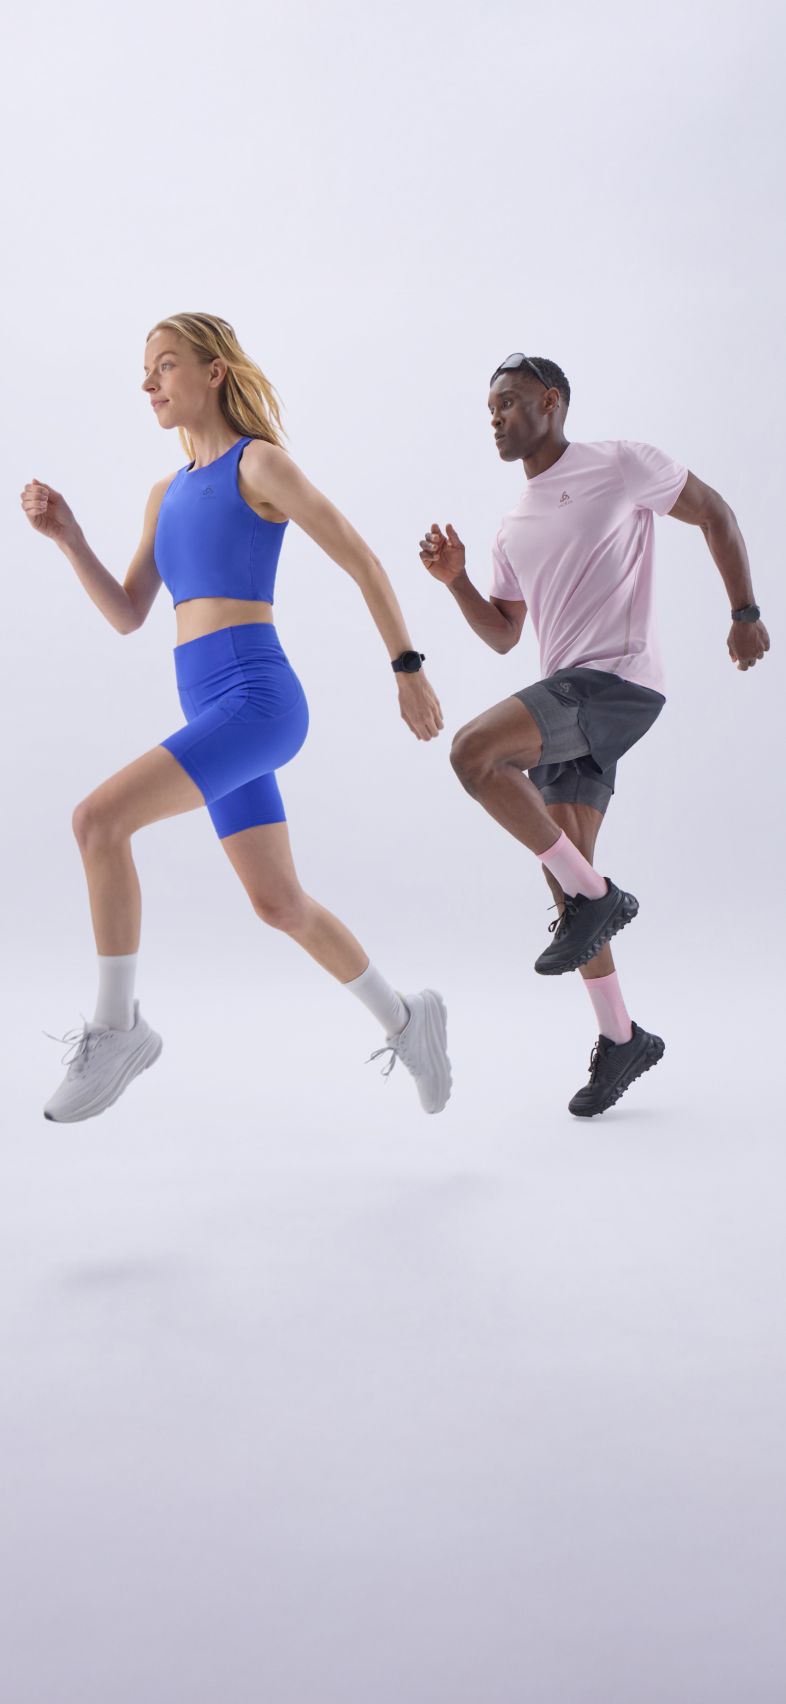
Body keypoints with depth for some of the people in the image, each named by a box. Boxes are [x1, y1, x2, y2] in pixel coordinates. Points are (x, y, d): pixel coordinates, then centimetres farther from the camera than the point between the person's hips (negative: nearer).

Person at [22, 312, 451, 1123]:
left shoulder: (262, 461, -1)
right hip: (213, 712, 9)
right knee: (280, 904, 14)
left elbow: (361, 560, -1)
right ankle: (403, 1017, 34)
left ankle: (116, 1026, -10)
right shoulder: (169, 494, 21)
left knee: (97, 820, -23)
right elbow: (127, 615, 17)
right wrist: (66, 535, 4)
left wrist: (409, 670, -1)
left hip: (257, 701, -9)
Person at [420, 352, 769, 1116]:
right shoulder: (513, 529, 19)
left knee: (473, 751, -26)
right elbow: (502, 635, 23)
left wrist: (745, 613, 0)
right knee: (564, 875, 4)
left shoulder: (619, 466, 0)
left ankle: (594, 895, -13)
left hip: (618, 682, -7)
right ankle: (620, 1040, 17)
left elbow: (714, 513, 7)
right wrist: (455, 579, 8)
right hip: (566, 702, 8)